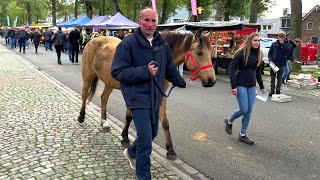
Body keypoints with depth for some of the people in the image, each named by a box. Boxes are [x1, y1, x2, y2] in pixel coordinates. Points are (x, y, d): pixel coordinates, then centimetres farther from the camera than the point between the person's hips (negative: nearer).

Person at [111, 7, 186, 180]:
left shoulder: (162, 44, 5)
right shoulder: (128, 43, -13)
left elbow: (170, 68, 19)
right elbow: (117, 72, -17)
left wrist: (181, 82, 30)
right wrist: (145, 71, -24)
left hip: (155, 98, 7)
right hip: (138, 98, -7)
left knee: (152, 133, 22)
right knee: (145, 140, -7)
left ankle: (131, 152, 50)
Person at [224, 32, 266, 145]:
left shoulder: (258, 54, 7)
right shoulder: (241, 53, -12)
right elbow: (231, 69, -14)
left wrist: (262, 86, 18)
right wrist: (233, 86, -19)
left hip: (252, 86, 6)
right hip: (241, 85, -6)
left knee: (249, 111, 7)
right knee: (244, 110, -6)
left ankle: (243, 135, 20)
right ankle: (229, 122, 23)